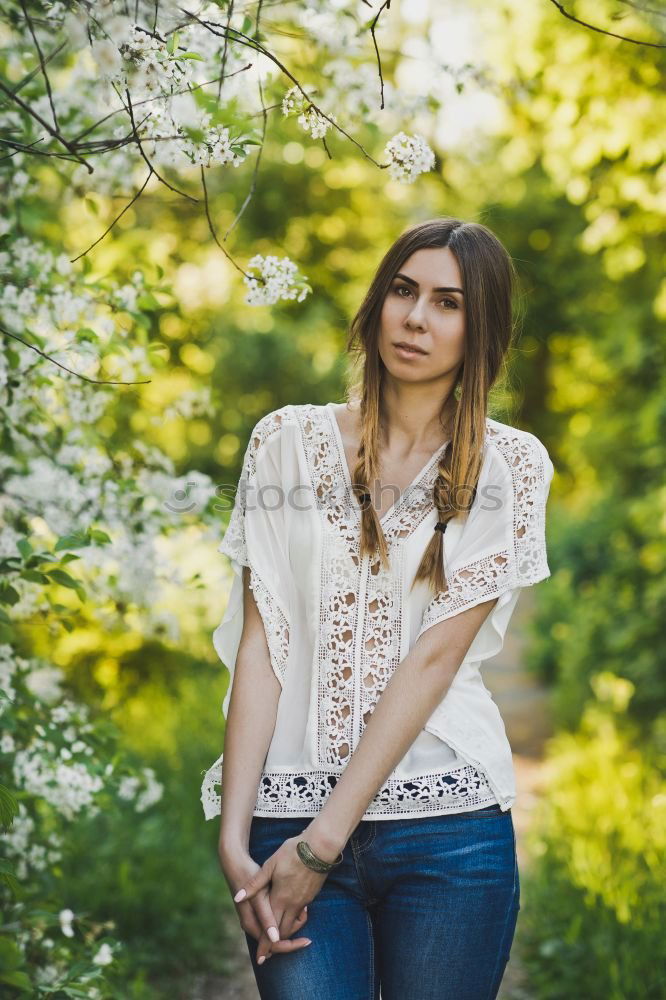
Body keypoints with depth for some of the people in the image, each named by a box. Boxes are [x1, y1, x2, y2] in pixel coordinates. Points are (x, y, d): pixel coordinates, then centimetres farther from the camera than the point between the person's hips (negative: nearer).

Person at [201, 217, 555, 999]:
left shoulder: (511, 463, 1)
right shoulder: (288, 441, 6)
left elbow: (436, 655, -7)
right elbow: (258, 643, 1)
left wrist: (323, 843, -12)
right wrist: (234, 833, -7)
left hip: (447, 824, 0)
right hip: (289, 812, 1)